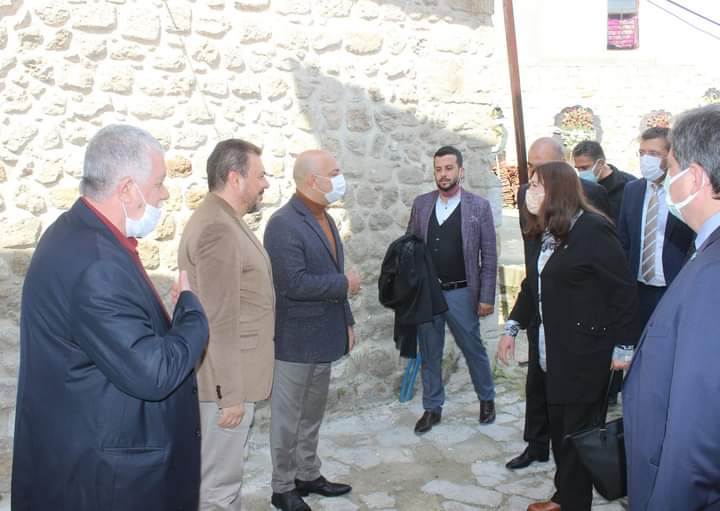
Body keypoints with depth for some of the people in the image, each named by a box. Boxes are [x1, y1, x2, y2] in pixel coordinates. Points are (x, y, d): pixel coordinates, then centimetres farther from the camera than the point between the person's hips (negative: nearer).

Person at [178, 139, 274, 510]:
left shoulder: (224, 220, 11)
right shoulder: (217, 228, -22)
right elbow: (220, 321, -24)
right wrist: (230, 393, -20)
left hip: (234, 373, 10)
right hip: (226, 378, -10)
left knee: (227, 473, 22)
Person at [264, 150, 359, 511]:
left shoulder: (325, 220, 11)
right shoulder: (284, 224, -18)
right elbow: (294, 283, -27)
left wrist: (347, 321, 15)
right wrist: (344, 283, -16)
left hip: (323, 337, 8)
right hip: (296, 341, -8)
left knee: (312, 415, 19)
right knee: (288, 418, 6)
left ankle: (308, 475, 33)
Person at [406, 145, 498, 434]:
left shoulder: (479, 206, -3)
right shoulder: (421, 204, 5)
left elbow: (489, 256, -2)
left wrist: (486, 297, -6)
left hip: (461, 293, -2)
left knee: (474, 350, 10)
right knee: (429, 354, 11)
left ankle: (486, 399, 33)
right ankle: (432, 408, 26)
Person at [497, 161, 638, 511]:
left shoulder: (593, 231, -14)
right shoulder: (547, 234, 10)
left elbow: (624, 291, -13)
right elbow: (532, 286, 17)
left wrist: (623, 346, -13)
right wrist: (512, 327, 10)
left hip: (583, 357, -7)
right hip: (552, 355, 8)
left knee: (578, 433, 4)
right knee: (558, 428, 16)